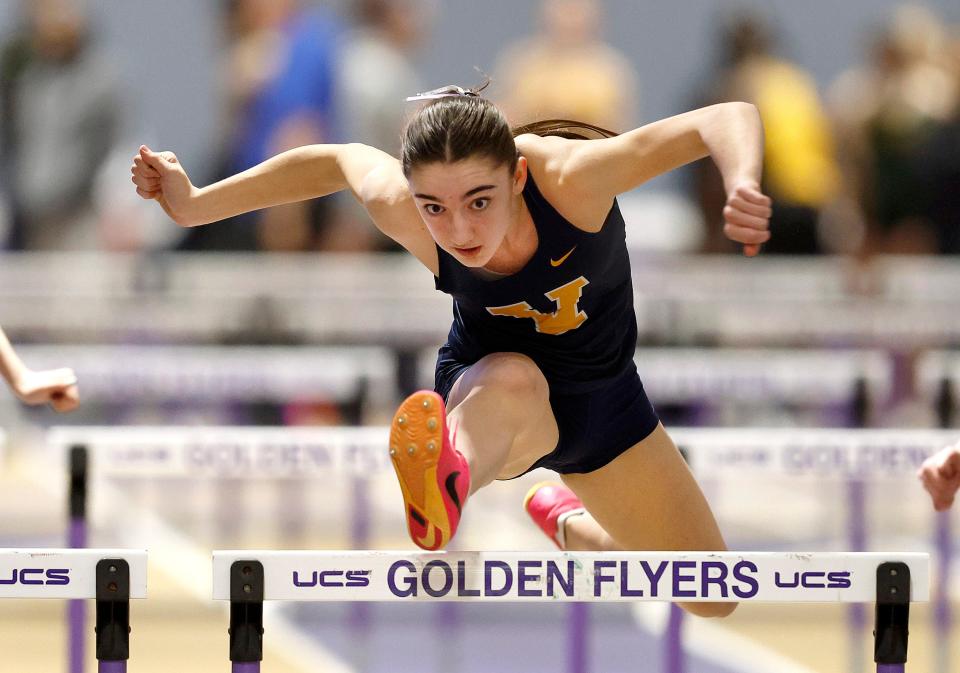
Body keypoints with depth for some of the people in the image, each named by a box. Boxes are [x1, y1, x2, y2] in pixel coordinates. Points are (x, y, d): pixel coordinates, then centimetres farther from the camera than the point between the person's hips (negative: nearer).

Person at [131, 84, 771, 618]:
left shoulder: (570, 180, -38)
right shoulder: (401, 210, -30)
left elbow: (727, 119, -44)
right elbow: (338, 159, -6)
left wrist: (743, 184, -66)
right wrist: (195, 205, -2)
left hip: (599, 399, 2)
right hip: (485, 395, -2)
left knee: (713, 600, 13)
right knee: (516, 384, -43)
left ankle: (569, 525, 42)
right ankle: (448, 482, -79)